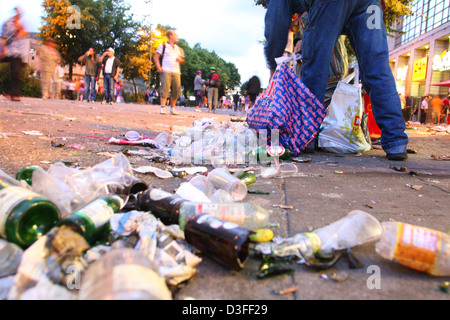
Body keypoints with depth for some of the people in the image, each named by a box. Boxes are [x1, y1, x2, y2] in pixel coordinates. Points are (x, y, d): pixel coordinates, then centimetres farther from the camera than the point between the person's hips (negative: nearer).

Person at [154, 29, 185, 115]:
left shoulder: (178, 48, 24)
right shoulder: (163, 45, 8)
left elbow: (182, 60, 29)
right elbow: (156, 56, 3)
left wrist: (180, 59, 4)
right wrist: (159, 67, -10)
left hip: (176, 72, 5)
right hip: (166, 71, -5)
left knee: (176, 90, 0)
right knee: (165, 88, -14)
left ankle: (172, 108, 12)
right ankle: (163, 108, -12)